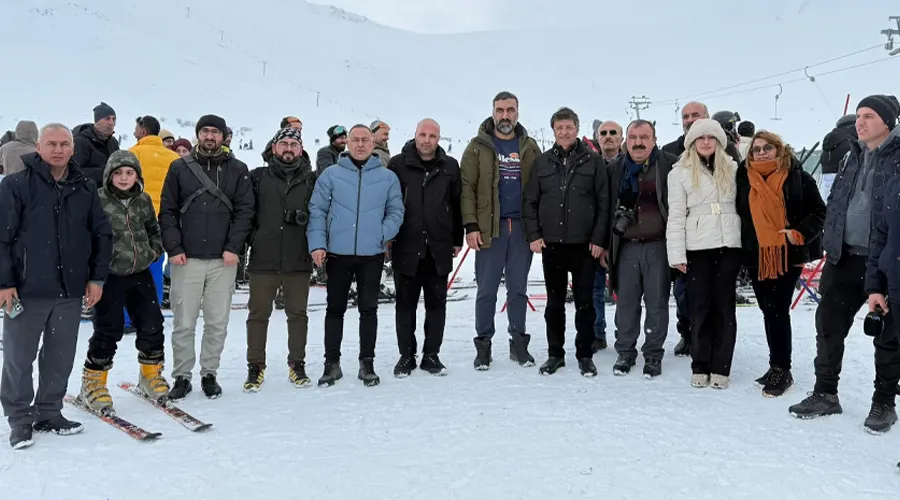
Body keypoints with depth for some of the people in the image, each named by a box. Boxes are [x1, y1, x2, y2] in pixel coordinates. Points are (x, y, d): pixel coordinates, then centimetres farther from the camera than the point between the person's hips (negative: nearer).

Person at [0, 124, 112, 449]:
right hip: (27, 289, -3)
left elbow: (102, 235, 11)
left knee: (61, 358, 11)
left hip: (71, 290, 3)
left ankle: (49, 413, 25)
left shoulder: (85, 189, 7)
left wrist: (97, 277, 6)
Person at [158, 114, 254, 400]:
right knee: (183, 323, 3)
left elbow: (245, 211, 1)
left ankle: (209, 374, 20)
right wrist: (173, 248, -5)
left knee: (217, 323, 6)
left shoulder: (237, 170, 7)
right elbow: (168, 211, 5)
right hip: (186, 259, 0)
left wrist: (233, 247, -8)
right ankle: (181, 377, 15)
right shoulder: (180, 168, 7)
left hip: (223, 259, 0)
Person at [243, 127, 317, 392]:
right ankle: (255, 367, 18)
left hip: (299, 260, 1)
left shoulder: (312, 180, 7)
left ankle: (297, 364, 22)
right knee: (258, 314, 6)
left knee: (298, 314, 9)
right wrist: (250, 237, -4)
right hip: (263, 260, 0)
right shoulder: (258, 177, 6)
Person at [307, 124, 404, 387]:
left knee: (369, 309, 7)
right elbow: (317, 210, 1)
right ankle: (332, 363, 19)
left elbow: (396, 211, 6)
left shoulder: (388, 177, 5)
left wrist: (382, 235, -9)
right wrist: (317, 244, -9)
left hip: (372, 254, 0)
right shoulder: (331, 174, 3)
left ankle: (367, 363, 17)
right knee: (335, 308, 9)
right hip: (337, 253, 0)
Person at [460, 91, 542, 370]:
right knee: (487, 290, 3)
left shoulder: (529, 147, 10)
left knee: (518, 289, 10)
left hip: (522, 228, 2)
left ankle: (518, 342, 20)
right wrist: (471, 225, -11)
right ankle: (483, 344, 13)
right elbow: (466, 188, -3)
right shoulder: (478, 147, 2)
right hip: (489, 228, -2)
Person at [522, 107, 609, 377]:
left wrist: (599, 239, -6)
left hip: (584, 244, -2)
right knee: (554, 302, 9)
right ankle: (555, 353, 20)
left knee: (585, 302, 5)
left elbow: (604, 203, 0)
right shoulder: (542, 162, 7)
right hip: (551, 243, 2)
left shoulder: (593, 160, 2)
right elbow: (529, 201, 8)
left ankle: (585, 355, 16)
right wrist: (533, 235, -2)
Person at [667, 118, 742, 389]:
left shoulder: (732, 169, 11)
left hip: (729, 245, 2)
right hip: (697, 247, -2)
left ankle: (720, 367, 11)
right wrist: (677, 254, -8)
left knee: (724, 305, 4)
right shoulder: (680, 172, 3)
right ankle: (700, 366, 12)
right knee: (700, 306, 2)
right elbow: (676, 215, -2)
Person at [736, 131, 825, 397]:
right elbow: (738, 213, 17)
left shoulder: (797, 177, -1)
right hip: (757, 256, 4)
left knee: (778, 310, -7)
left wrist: (800, 233, -14)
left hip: (788, 255, -4)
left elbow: (818, 211, 0)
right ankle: (778, 366, 22)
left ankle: (781, 370, 3)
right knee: (768, 311, 10)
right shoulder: (744, 178, 8)